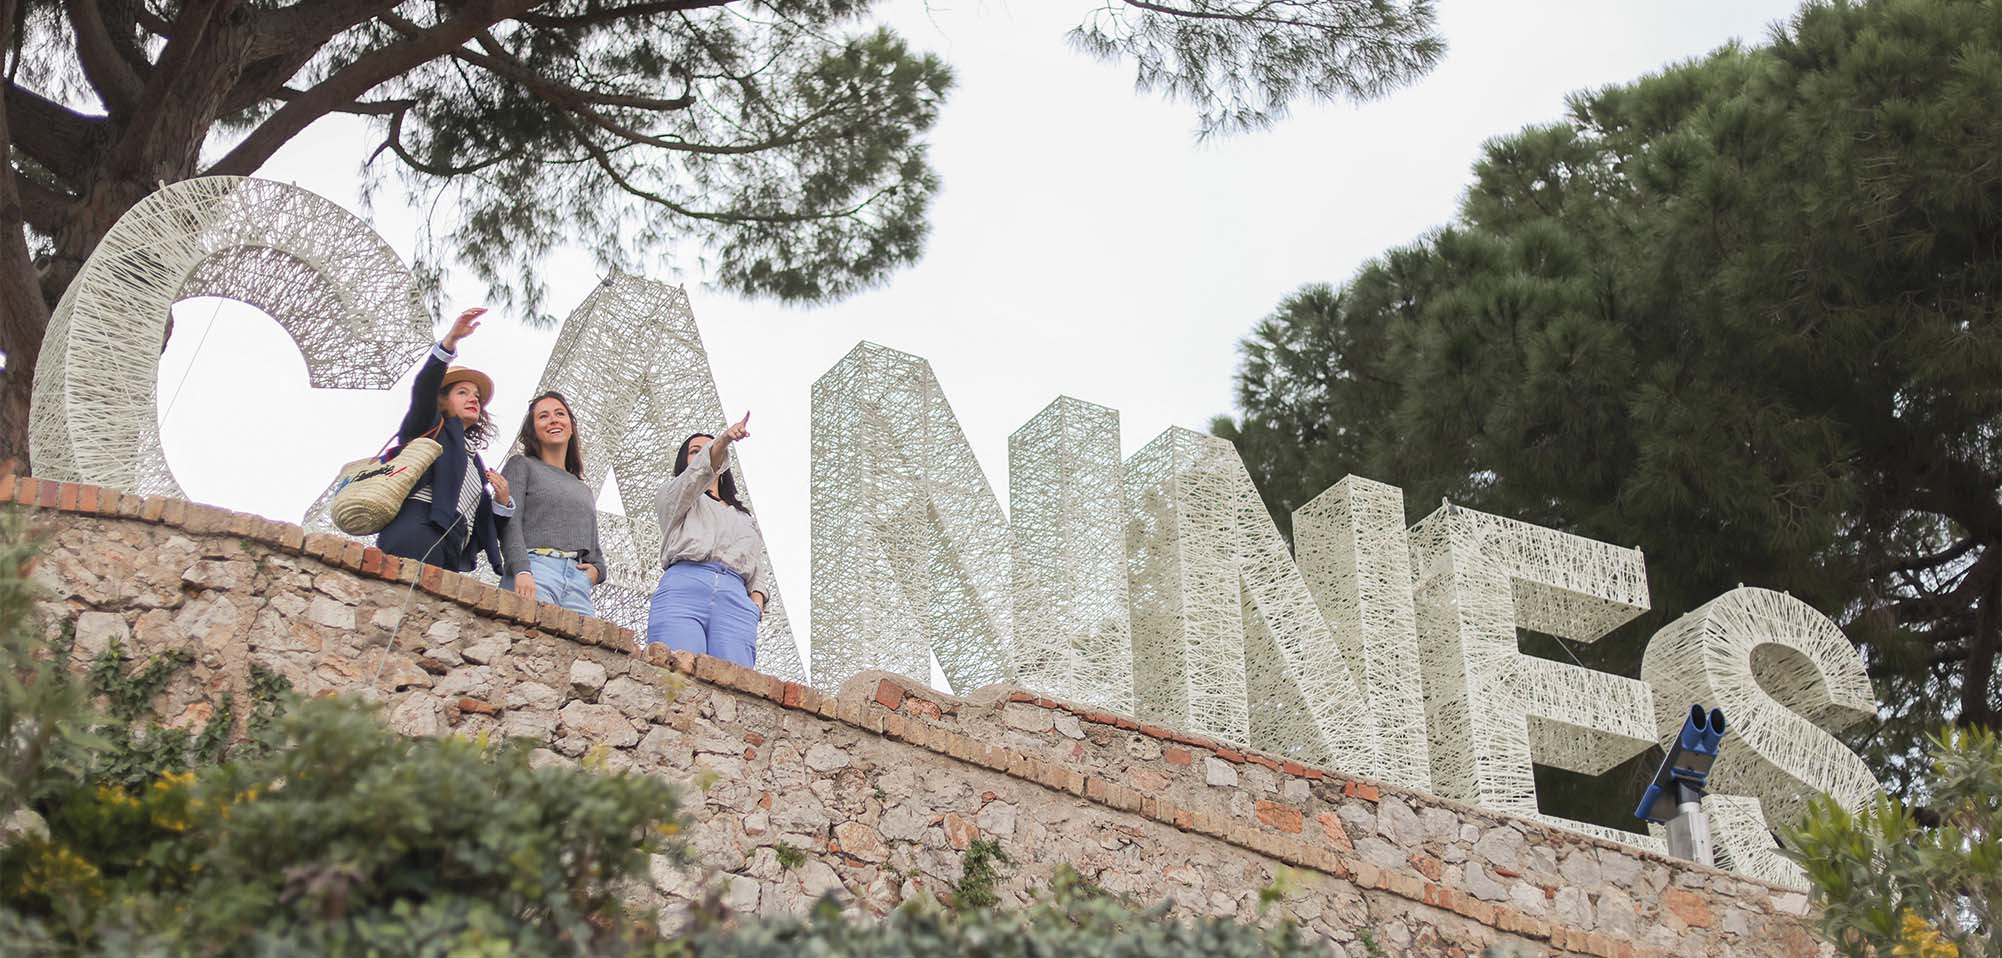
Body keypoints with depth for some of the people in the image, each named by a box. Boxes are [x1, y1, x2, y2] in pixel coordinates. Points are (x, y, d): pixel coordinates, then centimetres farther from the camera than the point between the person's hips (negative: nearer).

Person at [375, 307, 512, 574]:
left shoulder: (473, 462, 38)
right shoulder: (429, 428, 22)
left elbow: (484, 527, 33)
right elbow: (423, 388, -1)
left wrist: (502, 501, 12)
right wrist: (450, 340, -14)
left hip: (453, 557, 6)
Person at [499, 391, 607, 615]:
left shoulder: (584, 490, 33)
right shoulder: (522, 466, 17)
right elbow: (509, 523, 1)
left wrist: (596, 570, 9)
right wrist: (521, 571, -16)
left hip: (579, 583, 5)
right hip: (536, 570, -5)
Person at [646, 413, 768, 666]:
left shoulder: (745, 518, 39)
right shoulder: (672, 496, 28)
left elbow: (758, 572, 28)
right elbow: (697, 474, 4)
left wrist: (757, 598, 3)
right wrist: (724, 440, -15)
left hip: (735, 598, 3)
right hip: (684, 584, -3)